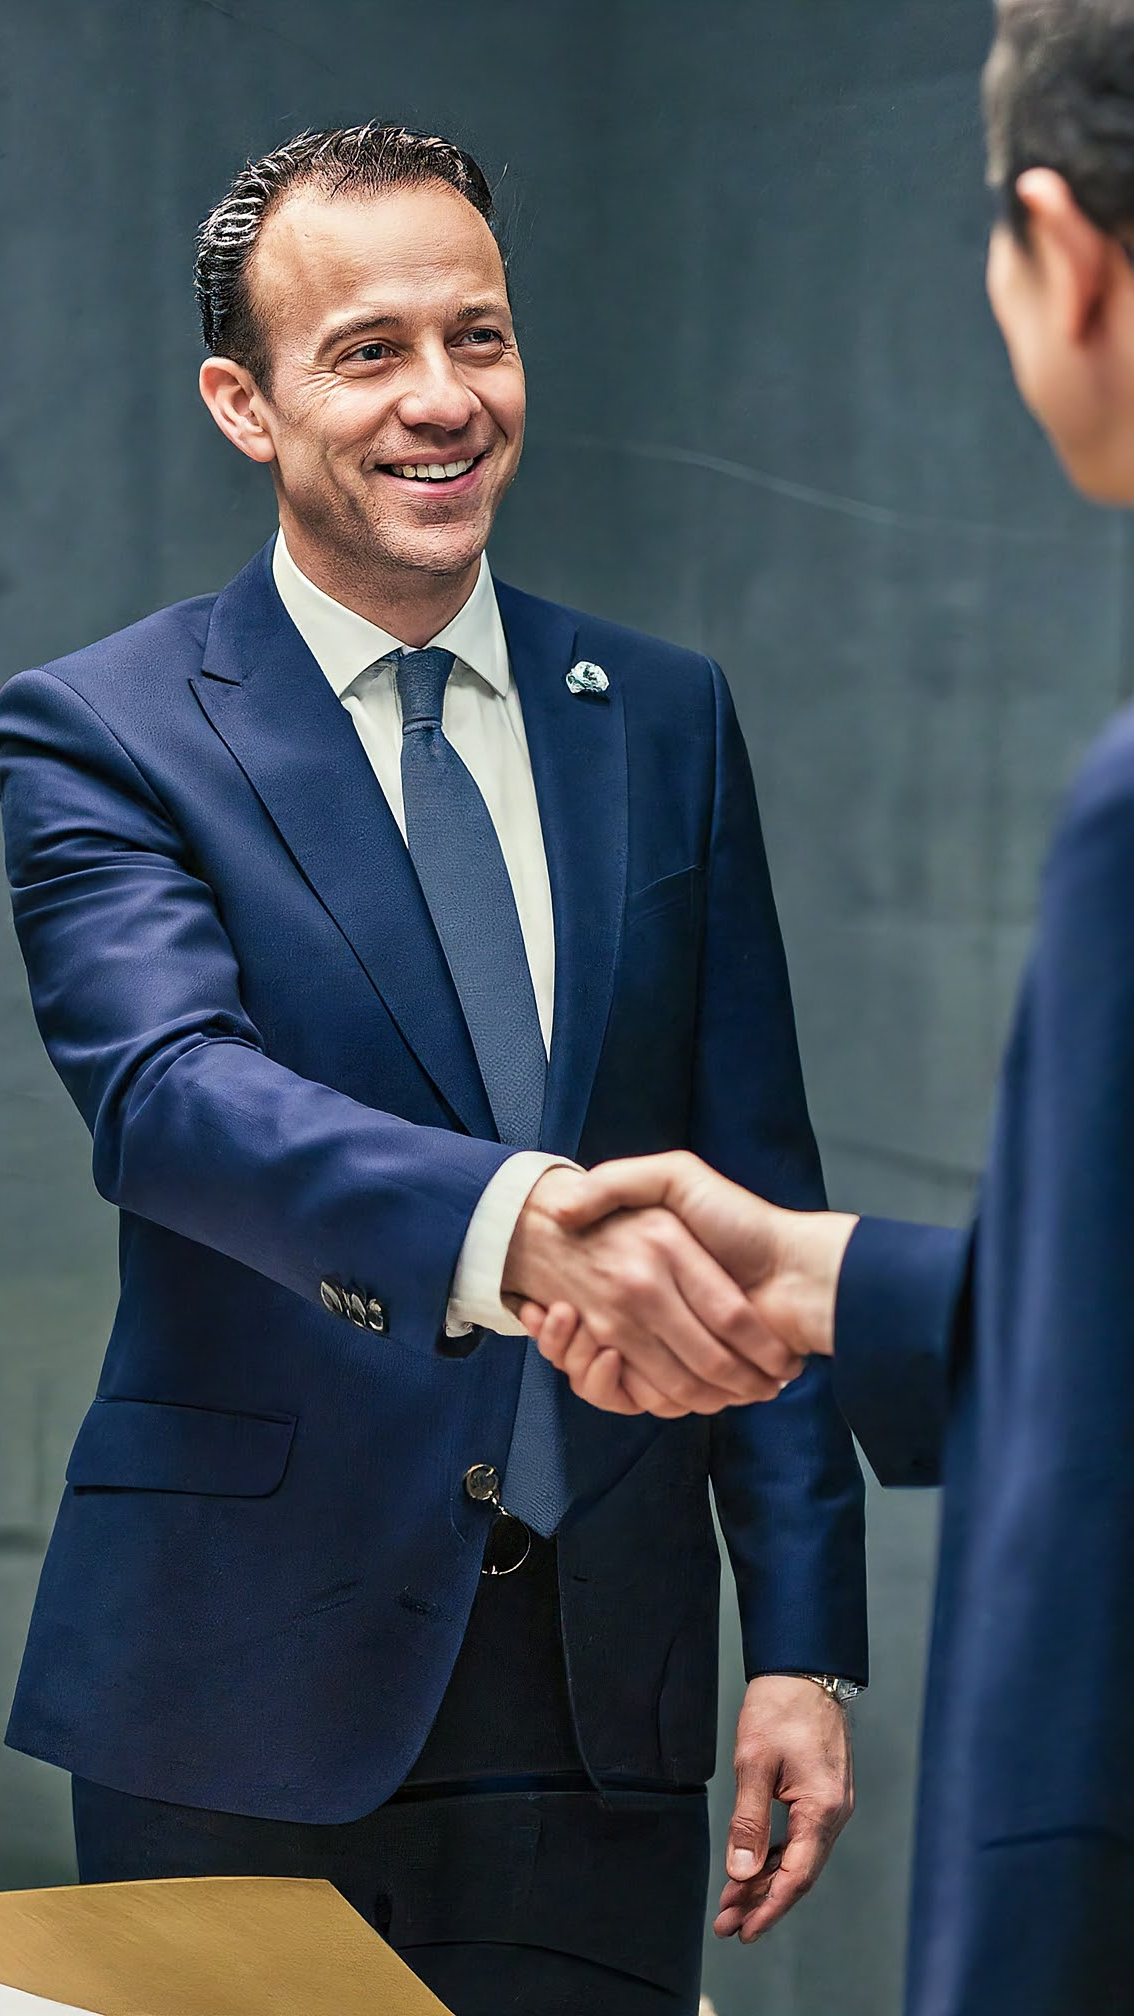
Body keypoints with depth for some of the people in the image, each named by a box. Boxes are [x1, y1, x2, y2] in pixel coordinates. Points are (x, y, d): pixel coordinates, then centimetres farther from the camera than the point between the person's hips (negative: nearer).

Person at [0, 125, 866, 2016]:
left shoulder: (665, 720, 9)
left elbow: (755, 1197, 9)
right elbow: (170, 1088, -22)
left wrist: (805, 1643, 3)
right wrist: (513, 1220, -41)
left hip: (602, 1704, 3)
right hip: (241, 1696, -3)